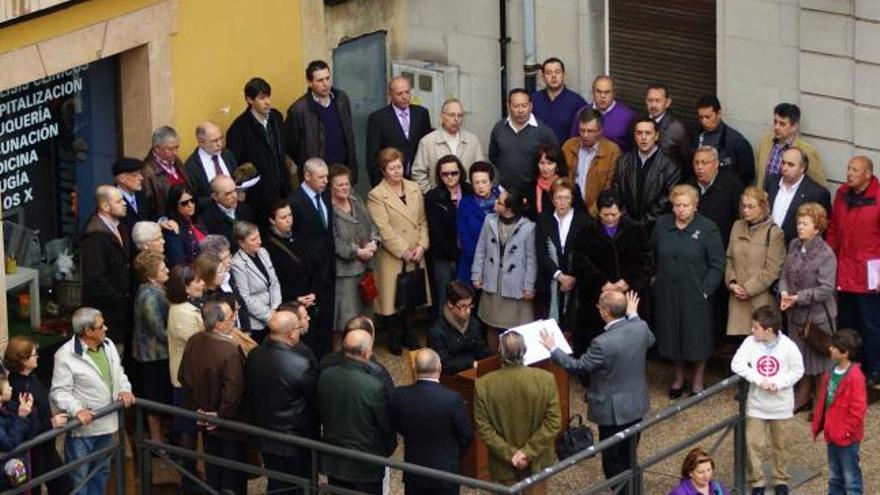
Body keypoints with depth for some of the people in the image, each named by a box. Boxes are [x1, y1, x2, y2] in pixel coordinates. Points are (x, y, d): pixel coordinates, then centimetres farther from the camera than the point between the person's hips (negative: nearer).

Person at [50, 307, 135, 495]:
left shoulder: (108, 345, 5)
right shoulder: (66, 355, -18)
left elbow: (118, 373, 19)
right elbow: (59, 392, -18)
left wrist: (125, 389, -2)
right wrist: (77, 410, -33)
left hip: (106, 423, 7)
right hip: (82, 426, -7)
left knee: (101, 472, 21)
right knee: (79, 476, 3)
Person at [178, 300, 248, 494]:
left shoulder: (193, 342, -8)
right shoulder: (230, 351, -31)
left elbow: (183, 377, 4)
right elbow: (233, 391, -30)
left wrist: (196, 407, 10)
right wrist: (222, 416, -14)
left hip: (206, 420, 7)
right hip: (229, 426, -7)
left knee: (212, 470, 23)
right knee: (233, 473, 11)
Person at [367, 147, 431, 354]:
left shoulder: (414, 189, 7)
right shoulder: (376, 196, -10)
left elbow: (422, 221, 8)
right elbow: (384, 230, -15)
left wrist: (422, 246, -6)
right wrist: (404, 252, -16)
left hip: (415, 257, 5)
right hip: (392, 258, -5)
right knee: (393, 297, 2)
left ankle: (406, 333, 28)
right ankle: (395, 336, 18)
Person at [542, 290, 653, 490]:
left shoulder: (603, 343, -30)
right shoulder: (641, 328, -10)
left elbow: (577, 367, -18)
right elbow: (650, 341, 15)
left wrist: (553, 349, -6)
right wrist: (633, 315, 23)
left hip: (613, 411, -7)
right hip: (636, 406, 7)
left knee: (614, 464, 8)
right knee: (629, 458, 24)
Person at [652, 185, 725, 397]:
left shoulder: (707, 229, -9)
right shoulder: (661, 225, 2)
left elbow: (717, 265, -7)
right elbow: (652, 255, 16)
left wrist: (705, 289, -13)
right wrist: (655, 278, 8)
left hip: (695, 294, -3)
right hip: (667, 292, 3)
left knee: (697, 337, 5)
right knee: (672, 334, 11)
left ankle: (698, 380, 20)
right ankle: (678, 377, 28)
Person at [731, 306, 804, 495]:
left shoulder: (788, 346, -14)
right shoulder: (750, 342, -10)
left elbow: (797, 370, -5)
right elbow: (737, 364, -15)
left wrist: (779, 383, -20)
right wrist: (759, 380, -23)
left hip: (781, 405, -1)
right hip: (756, 404, 1)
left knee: (780, 444, 14)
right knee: (754, 443, 0)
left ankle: (781, 480, 30)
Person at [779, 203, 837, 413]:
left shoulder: (825, 254, -17)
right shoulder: (794, 246, 3)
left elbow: (826, 289, -18)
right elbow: (785, 274, 10)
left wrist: (799, 297, -20)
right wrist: (784, 292, -10)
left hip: (818, 316, -6)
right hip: (797, 315, 6)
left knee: (819, 362, 4)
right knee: (801, 359, 18)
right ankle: (802, 400, 32)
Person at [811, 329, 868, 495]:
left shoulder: (854, 377, -20)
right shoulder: (831, 373, 6)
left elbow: (858, 408, -20)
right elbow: (823, 400, 15)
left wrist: (846, 431, -17)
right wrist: (818, 424, 12)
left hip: (847, 437, -9)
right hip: (832, 435, 9)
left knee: (851, 478, 0)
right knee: (834, 477, 19)